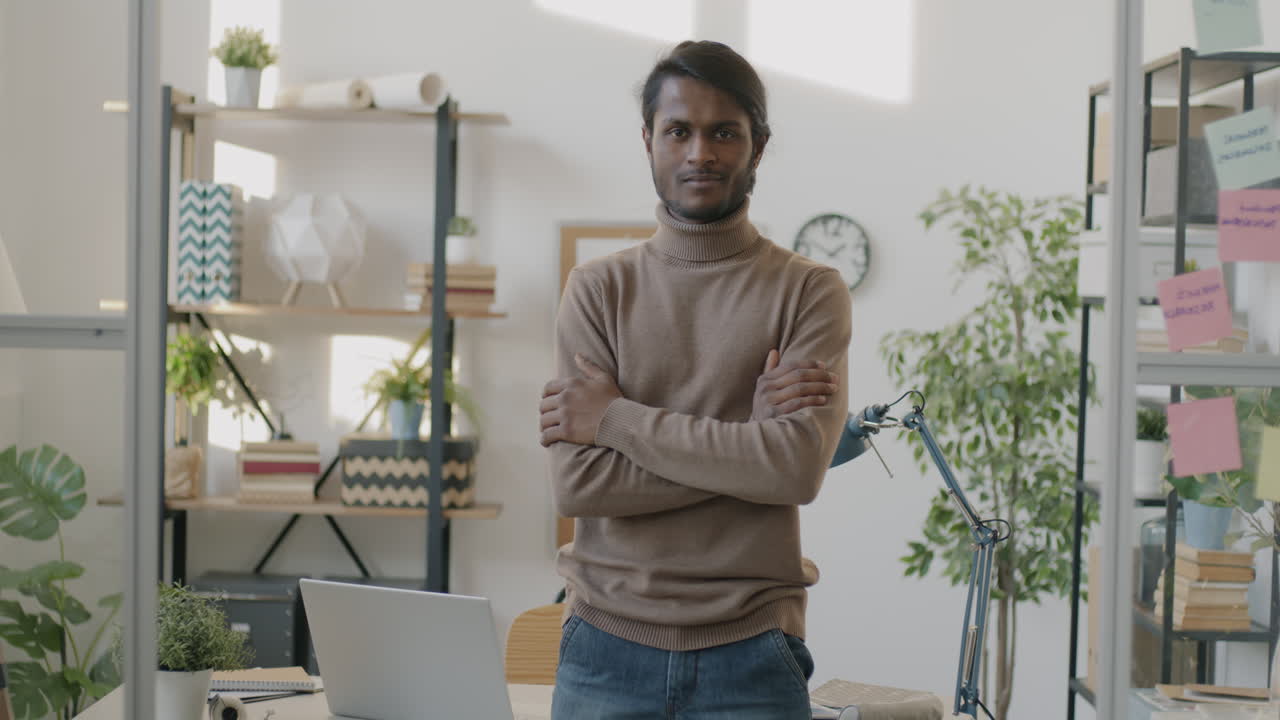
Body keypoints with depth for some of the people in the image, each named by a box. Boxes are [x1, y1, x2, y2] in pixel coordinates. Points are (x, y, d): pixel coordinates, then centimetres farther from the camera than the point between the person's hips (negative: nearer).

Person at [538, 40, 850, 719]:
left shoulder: (809, 291, 0)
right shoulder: (597, 289, 4)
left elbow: (799, 467, -15)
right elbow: (576, 482, -8)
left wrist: (617, 418, -11)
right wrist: (749, 430, -14)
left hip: (749, 655, -1)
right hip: (607, 646, 1)